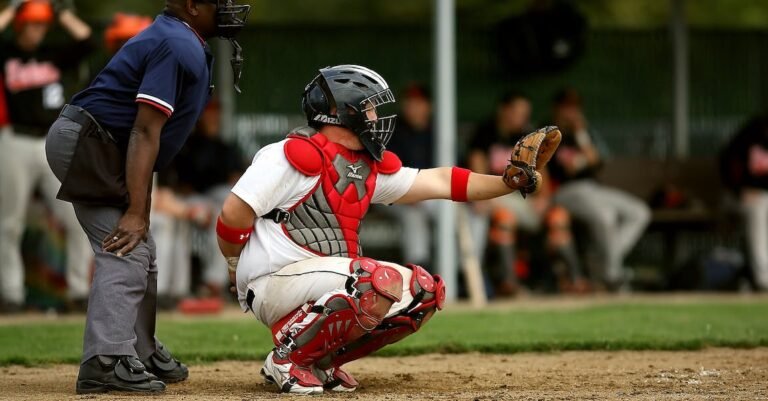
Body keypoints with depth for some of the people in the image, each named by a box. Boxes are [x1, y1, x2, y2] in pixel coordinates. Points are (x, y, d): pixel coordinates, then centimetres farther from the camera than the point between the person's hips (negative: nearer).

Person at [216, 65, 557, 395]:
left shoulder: (369, 169, 12)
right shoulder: (293, 157, -13)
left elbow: (439, 183, 11)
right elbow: (233, 215, -14)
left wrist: (510, 181, 3)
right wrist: (238, 271, -2)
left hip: (319, 286, 9)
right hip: (273, 286, -9)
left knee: (425, 291, 2)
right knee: (381, 284, -30)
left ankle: (322, 359, 5)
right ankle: (288, 359, -16)